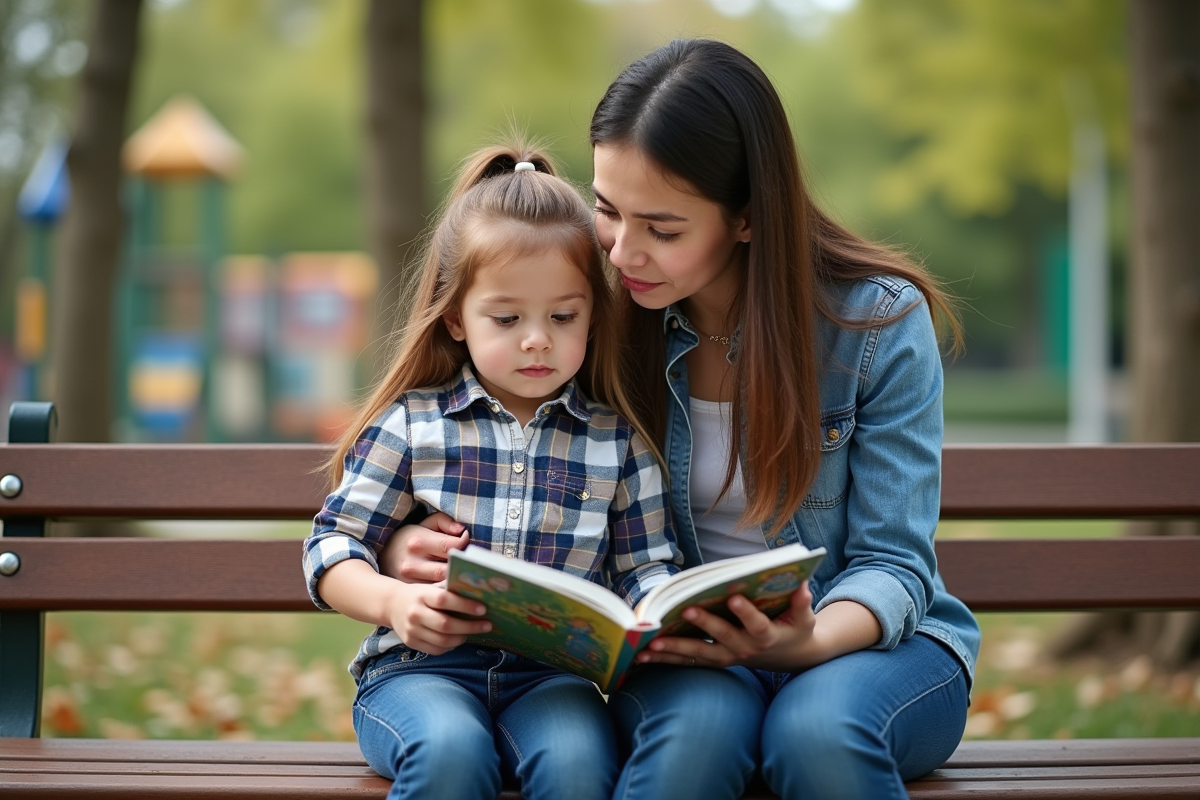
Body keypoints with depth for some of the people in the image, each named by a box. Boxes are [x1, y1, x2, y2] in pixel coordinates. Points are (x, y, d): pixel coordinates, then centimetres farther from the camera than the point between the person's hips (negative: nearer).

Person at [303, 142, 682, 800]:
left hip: (552, 669, 1)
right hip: (420, 667, -1)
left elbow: (645, 566, 11)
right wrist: (394, 601, -18)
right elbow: (333, 546, 5)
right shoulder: (411, 423, 7)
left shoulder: (616, 441, 11)